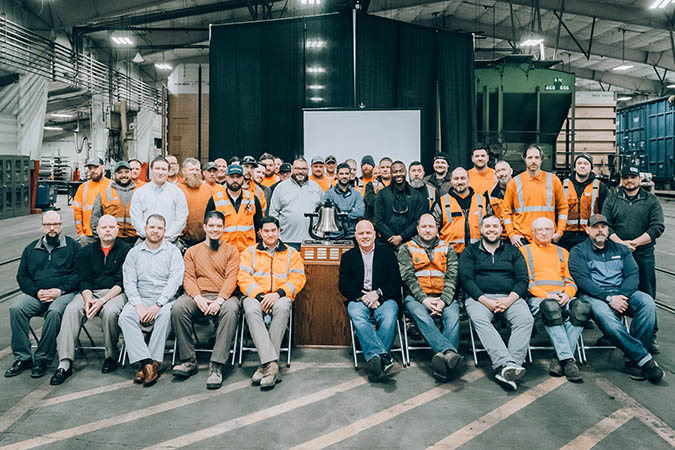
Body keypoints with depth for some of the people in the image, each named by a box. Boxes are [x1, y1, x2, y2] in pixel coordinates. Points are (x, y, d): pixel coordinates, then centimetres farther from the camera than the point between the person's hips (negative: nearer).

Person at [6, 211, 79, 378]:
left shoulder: (72, 246, 10)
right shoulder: (31, 249, 21)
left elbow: (79, 274, 1)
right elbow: (22, 276, 15)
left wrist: (60, 290, -12)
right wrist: (36, 292, -4)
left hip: (63, 294, -4)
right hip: (35, 294, 4)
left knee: (54, 312, -34)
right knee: (16, 309, -25)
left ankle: (42, 359, -21)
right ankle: (22, 357, -18)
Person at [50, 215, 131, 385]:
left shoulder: (126, 251, 3)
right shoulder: (87, 251, 16)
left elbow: (122, 282, -5)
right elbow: (83, 280, 7)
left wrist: (102, 300, -18)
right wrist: (88, 299, -14)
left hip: (115, 293, -3)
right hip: (90, 293, 3)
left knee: (110, 311, -35)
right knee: (72, 309, -26)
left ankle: (111, 356, -13)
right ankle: (65, 363, -27)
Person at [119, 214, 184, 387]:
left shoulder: (173, 251, 6)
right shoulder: (134, 253, 14)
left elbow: (175, 280, -5)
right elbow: (129, 282, 4)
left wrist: (157, 305, -17)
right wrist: (139, 305, -13)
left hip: (165, 299, -2)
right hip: (140, 299, 2)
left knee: (166, 314, -35)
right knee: (125, 316, -28)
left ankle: (153, 362, -28)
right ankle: (147, 363, -33)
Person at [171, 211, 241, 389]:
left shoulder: (231, 251, 13)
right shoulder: (192, 251, 20)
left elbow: (231, 278, 0)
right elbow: (188, 278, 8)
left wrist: (219, 300, -17)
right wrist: (197, 297, -13)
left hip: (224, 296, -2)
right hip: (198, 296, 2)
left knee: (231, 309, -36)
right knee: (178, 307, -30)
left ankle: (217, 366, -34)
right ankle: (188, 361, -18)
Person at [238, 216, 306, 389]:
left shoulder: (291, 253, 18)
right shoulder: (249, 252, 19)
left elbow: (298, 279, 5)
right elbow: (244, 278, 5)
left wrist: (278, 293, -12)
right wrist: (259, 295, -13)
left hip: (280, 296, 0)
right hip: (255, 296, 1)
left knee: (282, 308, -37)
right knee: (251, 310, -35)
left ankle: (265, 365, -34)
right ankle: (271, 364, -42)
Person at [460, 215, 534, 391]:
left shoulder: (513, 251, 20)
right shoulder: (470, 251, 15)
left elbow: (523, 279, 10)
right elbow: (466, 279, 1)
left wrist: (509, 299, -10)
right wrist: (485, 300, -13)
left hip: (510, 298, 2)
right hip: (479, 297, -1)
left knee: (526, 319, -29)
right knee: (479, 319, -35)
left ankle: (505, 368, -39)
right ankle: (506, 363, -46)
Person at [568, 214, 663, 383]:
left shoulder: (620, 249, 21)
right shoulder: (578, 251, 8)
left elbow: (633, 274, 8)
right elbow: (583, 280, -5)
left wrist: (621, 296, -12)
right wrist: (609, 298, -17)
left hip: (622, 293, 4)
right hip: (594, 295, -4)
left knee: (647, 302, -27)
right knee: (604, 314, -36)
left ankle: (633, 359, -24)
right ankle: (644, 358, -30)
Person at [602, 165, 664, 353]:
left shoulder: (651, 200, 7)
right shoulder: (611, 200, 9)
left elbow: (657, 227, -4)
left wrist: (634, 242, -14)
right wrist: (620, 243, -14)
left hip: (644, 254, 0)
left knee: (647, 296, 2)